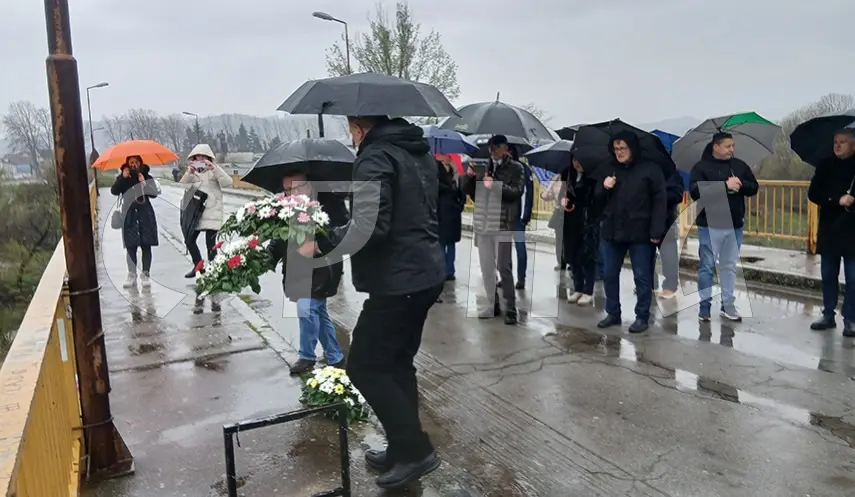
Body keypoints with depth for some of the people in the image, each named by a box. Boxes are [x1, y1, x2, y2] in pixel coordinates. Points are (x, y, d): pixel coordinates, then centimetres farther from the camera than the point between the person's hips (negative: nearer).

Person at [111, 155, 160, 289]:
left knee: (146, 245, -1)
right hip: (129, 215, 0)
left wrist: (144, 183, -14)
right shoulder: (122, 178, 6)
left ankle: (146, 274, 3)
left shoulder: (147, 176, 6)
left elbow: (154, 194, -4)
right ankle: (132, 275, 6)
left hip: (145, 214, 0)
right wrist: (123, 177, -19)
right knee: (131, 246, 0)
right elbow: (114, 191, -11)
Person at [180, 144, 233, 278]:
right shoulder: (192, 171, 13)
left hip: (212, 212, -5)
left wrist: (214, 168, -22)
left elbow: (228, 183, -15)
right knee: (189, 240, 7)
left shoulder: (214, 171, 2)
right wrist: (188, 173, -15)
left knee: (210, 243, -8)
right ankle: (198, 266, 25)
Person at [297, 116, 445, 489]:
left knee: (364, 366, 0)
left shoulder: (375, 158, -14)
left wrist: (321, 243, -12)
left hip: (397, 281, -10)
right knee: (398, 361, 17)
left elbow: (367, 229, -24)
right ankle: (405, 449, 25)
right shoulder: (420, 153, 16)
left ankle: (415, 450, 4)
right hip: (427, 273, 10)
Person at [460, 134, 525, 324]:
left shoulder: (515, 168, 2)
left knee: (504, 267, -6)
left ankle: (510, 308, 2)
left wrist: (495, 185, -24)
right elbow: (466, 190, 12)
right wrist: (469, 176, -7)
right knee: (486, 268, 9)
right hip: (482, 224, 5)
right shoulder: (483, 165, 13)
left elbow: (516, 192, -11)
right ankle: (492, 306, 20)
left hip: (503, 225, -5)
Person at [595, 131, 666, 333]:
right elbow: (598, 198, 14)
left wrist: (656, 231, -13)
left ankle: (642, 317, 13)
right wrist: (603, 187, -9)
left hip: (639, 232, -5)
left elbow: (659, 201, -7)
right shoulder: (609, 169, 10)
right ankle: (613, 313, 22)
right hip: (612, 230, 5)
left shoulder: (650, 169, -4)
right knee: (609, 275, 9)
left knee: (642, 276, 4)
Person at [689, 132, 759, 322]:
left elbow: (754, 187, 9)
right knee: (707, 266, 1)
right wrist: (725, 185, -22)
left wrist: (740, 184, -14)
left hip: (735, 225, 5)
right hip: (710, 225, -4)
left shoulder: (740, 166, 9)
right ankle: (705, 305, 10)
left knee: (730, 266, 11)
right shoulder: (701, 167, -5)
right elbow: (695, 191, -18)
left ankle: (728, 305, 20)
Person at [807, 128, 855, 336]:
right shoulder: (825, 166, 6)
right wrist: (837, 200, -15)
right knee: (828, 276, 9)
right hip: (829, 230, 3)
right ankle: (828, 315, 19)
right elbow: (813, 194, 0)